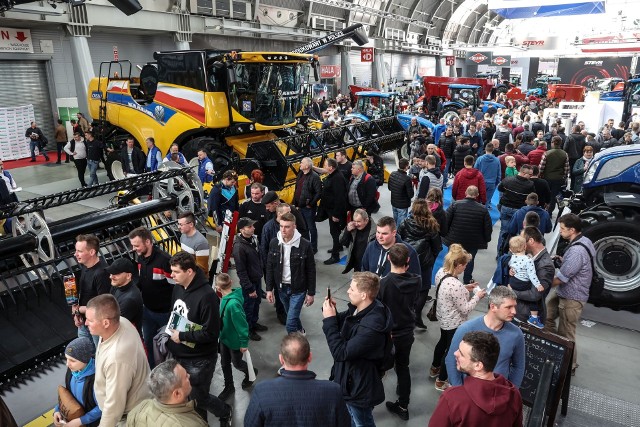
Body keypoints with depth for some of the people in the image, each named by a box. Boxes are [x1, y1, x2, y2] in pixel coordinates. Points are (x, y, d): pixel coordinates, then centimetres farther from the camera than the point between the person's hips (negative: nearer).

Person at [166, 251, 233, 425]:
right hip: (178, 355, 7)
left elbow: (210, 333, -24)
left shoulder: (206, 296, -26)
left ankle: (225, 412, 37)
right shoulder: (178, 287, -1)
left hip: (199, 360, -7)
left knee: (198, 398, 7)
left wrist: (182, 336, -20)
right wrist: (169, 331, 1)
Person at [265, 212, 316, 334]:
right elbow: (270, 267, 2)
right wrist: (269, 289, 1)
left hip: (298, 289, -4)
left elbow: (311, 271, -10)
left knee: (290, 323, -7)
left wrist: (311, 293, -7)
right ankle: (300, 332, 51)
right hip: (282, 288, 4)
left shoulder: (305, 245, -18)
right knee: (292, 316, 24)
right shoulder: (274, 243, -8)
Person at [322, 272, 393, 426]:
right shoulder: (357, 308, -10)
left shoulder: (372, 326, -36)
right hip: (348, 376, 8)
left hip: (358, 386, -8)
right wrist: (332, 312, -13)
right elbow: (341, 324, 8)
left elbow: (341, 353, -32)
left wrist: (329, 320, -29)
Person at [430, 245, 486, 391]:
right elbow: (465, 309, -24)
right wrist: (477, 296, -12)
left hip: (443, 318, 9)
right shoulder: (456, 285, -37)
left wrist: (464, 288, 3)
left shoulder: (440, 272, -11)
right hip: (454, 323, -9)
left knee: (443, 341, 31)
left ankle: (435, 368, 54)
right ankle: (442, 381, 34)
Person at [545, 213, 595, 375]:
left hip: (572, 298, -10)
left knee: (566, 334, 5)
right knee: (546, 316, 19)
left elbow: (561, 278, -25)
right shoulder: (582, 241, 2)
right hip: (564, 294, 10)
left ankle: (569, 367, 23)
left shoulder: (577, 250, -29)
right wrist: (562, 260, 2)